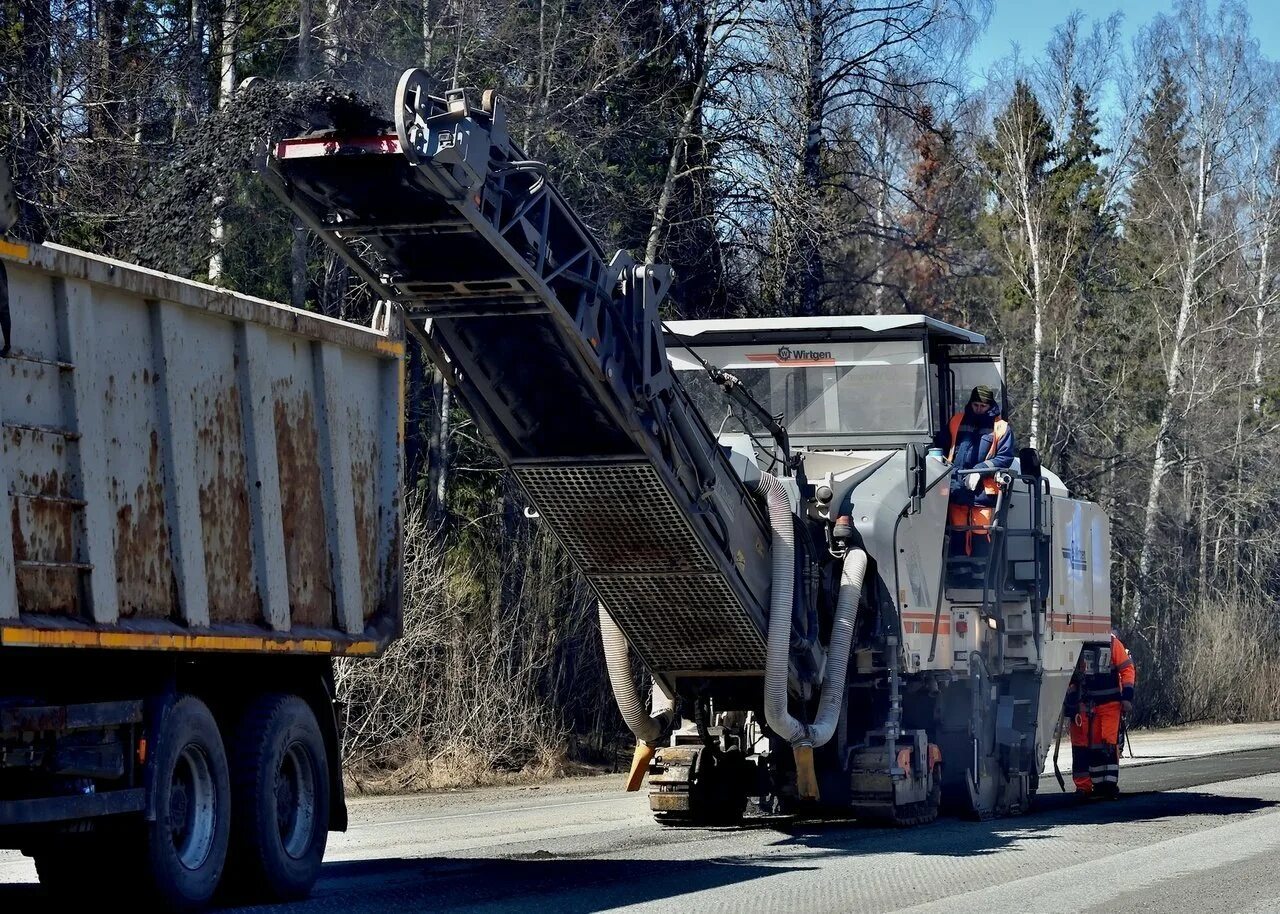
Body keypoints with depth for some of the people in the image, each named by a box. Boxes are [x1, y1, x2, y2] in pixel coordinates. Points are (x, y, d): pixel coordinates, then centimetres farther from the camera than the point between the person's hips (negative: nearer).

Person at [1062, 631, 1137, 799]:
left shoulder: (1112, 642, -3)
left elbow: (1127, 669, 1)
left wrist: (1127, 696, -5)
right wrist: (1068, 702, 6)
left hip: (1110, 703, -2)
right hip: (1083, 705, 2)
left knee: (1109, 742, -8)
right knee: (1083, 743, 2)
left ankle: (1110, 782, -1)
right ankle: (1083, 785, 9)